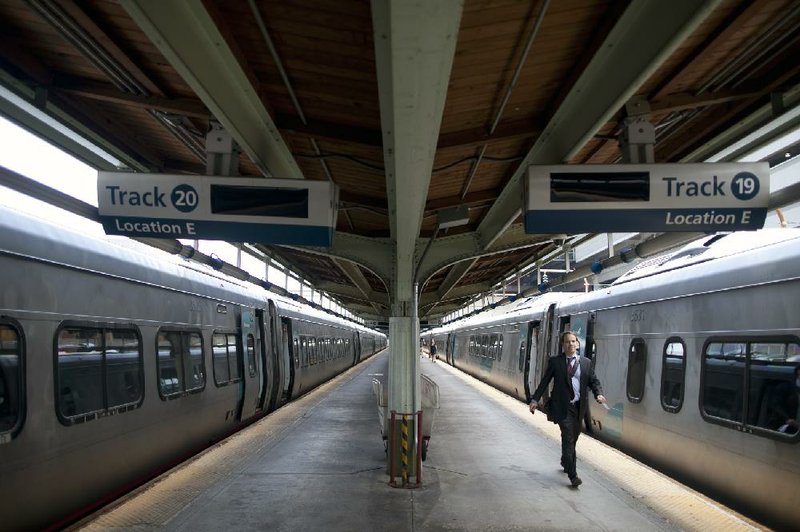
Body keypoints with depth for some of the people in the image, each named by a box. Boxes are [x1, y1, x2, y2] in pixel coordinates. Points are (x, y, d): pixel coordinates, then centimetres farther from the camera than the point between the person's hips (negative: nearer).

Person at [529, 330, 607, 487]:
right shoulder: (555, 361, -2)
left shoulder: (586, 362, 6)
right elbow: (544, 382, 1)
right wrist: (535, 399, -3)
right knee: (568, 438, -9)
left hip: (578, 406, 4)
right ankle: (572, 475, -6)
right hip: (562, 406, -4)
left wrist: (599, 394, -14)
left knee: (573, 438, 16)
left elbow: (593, 381, 6)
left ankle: (566, 462, 41)